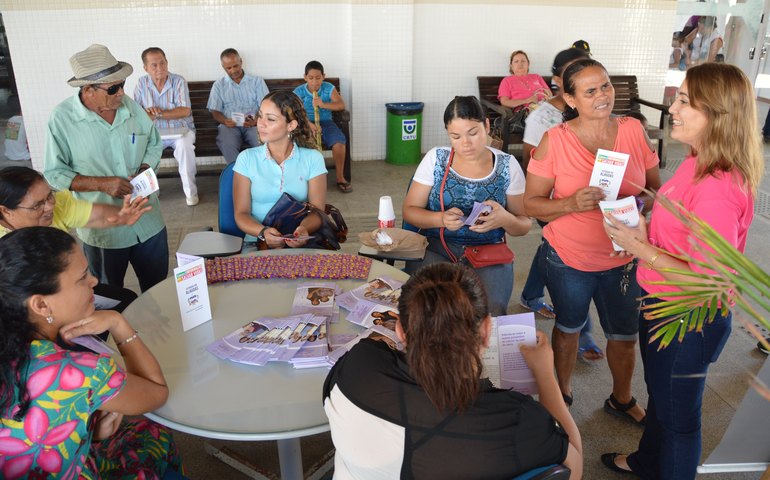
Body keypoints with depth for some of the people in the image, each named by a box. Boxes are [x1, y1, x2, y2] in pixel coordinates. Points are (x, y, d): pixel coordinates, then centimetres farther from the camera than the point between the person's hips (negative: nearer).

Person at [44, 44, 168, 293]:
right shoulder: (62, 118, -13)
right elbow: (55, 174, -9)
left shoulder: (131, 107, -3)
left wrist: (145, 170, -9)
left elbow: (154, 144, 10)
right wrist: (102, 183, -21)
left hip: (148, 222, 3)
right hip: (102, 229, -3)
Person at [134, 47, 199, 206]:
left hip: (180, 129, -3)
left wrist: (159, 113, -20)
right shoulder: (142, 83, 4)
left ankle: (190, 191, -18)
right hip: (154, 132, 3)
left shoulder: (179, 81, -4)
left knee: (184, 145, -35)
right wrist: (147, 114, -24)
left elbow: (185, 111, -13)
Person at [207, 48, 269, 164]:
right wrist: (225, 121, -12)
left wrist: (256, 121, -17)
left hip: (253, 125, 0)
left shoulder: (256, 81, 14)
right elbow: (215, 111, 12)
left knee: (265, 141, -34)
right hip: (230, 125, 1)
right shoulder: (219, 85, 17)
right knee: (226, 144, -34)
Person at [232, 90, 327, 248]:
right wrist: (263, 233, -19)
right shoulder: (246, 158, 6)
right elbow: (241, 214, 2)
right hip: (257, 242, 0)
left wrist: (304, 229, -23)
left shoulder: (313, 159, 5)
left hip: (300, 243, 0)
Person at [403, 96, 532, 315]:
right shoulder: (435, 158, 2)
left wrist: (505, 219, -17)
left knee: (490, 310, -28)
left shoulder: (507, 165, 2)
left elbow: (524, 225, 7)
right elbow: (409, 210, 4)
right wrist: (441, 219, -16)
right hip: (435, 248, 0)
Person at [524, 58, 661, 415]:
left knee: (624, 334, 18)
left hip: (623, 257, 2)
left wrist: (644, 204, -20)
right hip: (569, 257, -2)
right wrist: (572, 203, -30)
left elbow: (657, 189, 3)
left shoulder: (634, 130, -6)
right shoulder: (555, 140, -15)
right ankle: (563, 391, 49)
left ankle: (621, 400, 47)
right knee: (568, 327, 21)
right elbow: (531, 204, -13)